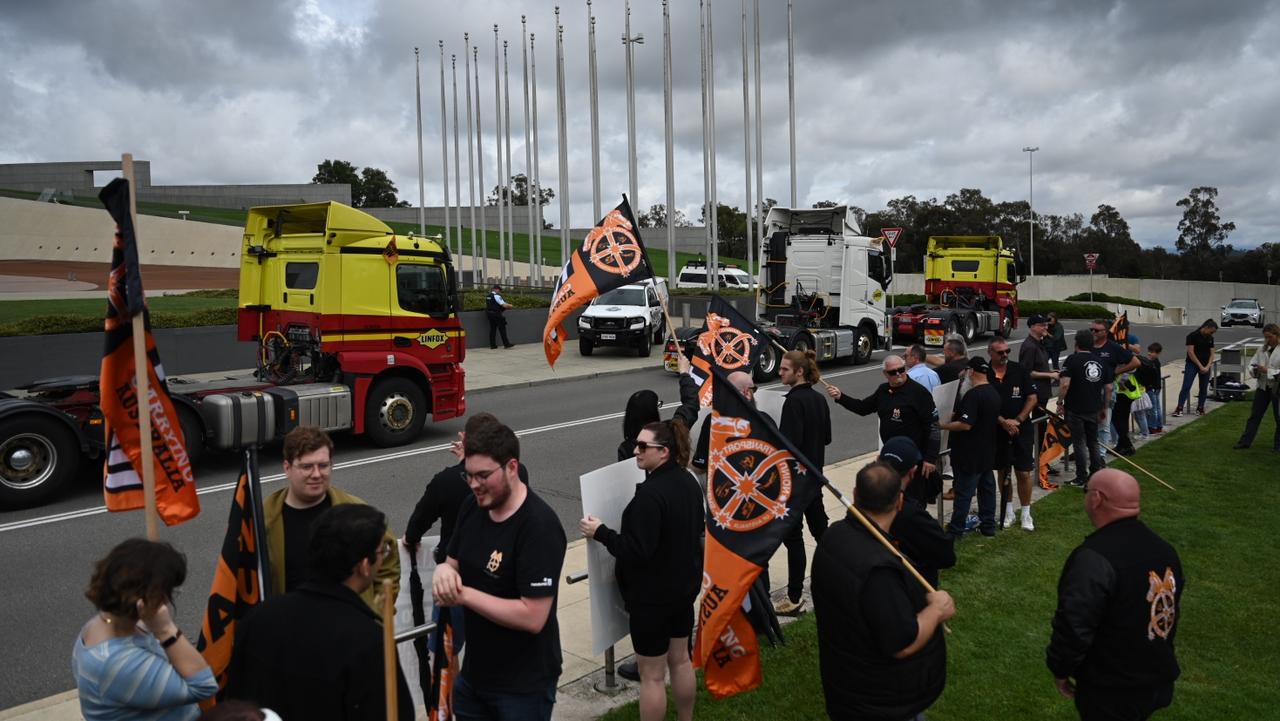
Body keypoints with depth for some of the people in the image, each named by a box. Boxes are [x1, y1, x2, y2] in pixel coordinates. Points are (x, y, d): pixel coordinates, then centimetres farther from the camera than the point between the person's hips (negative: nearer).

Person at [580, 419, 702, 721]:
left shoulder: (650, 493, -27)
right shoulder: (688, 482, 2)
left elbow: (636, 551, -28)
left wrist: (600, 533, -18)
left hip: (652, 596, -9)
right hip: (685, 586, 9)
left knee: (652, 675, 5)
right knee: (680, 660, 23)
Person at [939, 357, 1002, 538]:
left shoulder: (973, 395, -22)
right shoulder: (994, 392, 8)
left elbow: (965, 424, -27)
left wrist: (944, 425, -13)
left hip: (970, 454, -9)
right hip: (988, 452, 9)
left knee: (964, 492, -2)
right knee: (987, 488, 15)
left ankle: (955, 530, 4)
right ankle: (988, 525, 24)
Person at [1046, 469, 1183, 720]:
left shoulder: (1094, 558, -29)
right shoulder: (1164, 548, 1)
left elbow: (1074, 627, -30)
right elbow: (1172, 610, 14)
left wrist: (1059, 669, -13)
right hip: (1160, 682, 8)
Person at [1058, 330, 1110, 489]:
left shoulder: (1072, 360, -11)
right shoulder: (1100, 362, 8)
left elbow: (1065, 384, -22)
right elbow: (1108, 388, 9)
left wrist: (1060, 401, -9)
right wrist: (1104, 408, 18)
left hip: (1075, 409, -5)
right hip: (1094, 409, 5)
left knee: (1079, 443, 2)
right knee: (1093, 442, 17)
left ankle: (1081, 479, 7)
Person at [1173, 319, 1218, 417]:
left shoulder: (1210, 338, 8)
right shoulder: (1193, 336, -10)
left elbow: (1211, 354, 8)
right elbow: (1190, 352, -14)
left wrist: (1208, 367, -7)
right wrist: (1200, 366, -15)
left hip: (1206, 366, 5)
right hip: (1192, 365, -5)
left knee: (1204, 388, 7)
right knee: (1186, 386, -11)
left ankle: (1200, 408, 17)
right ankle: (1179, 408, -13)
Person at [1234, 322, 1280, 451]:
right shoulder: (1263, 349, 5)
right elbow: (1251, 364, 7)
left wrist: (1267, 370, -24)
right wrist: (1255, 370, -13)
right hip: (1263, 386, 5)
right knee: (1255, 415, 9)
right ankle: (1245, 441, 16)